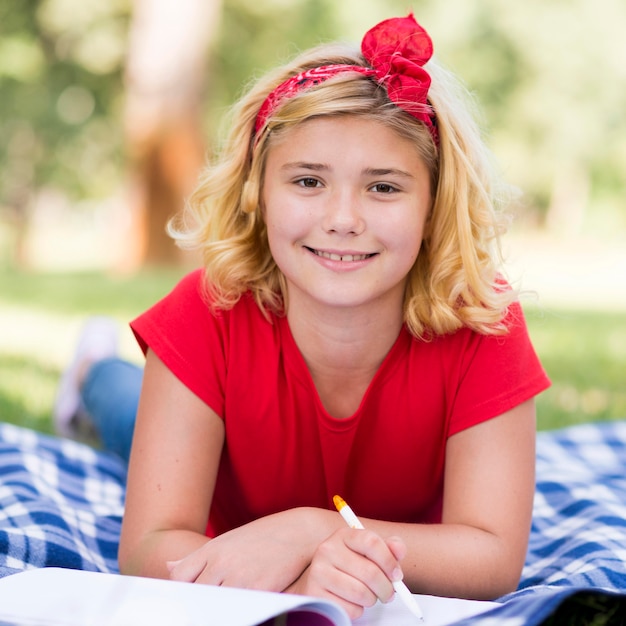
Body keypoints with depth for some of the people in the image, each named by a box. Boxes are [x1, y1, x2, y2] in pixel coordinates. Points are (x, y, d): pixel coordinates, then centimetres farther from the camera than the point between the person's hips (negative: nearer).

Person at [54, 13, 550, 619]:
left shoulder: (482, 324, -27)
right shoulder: (206, 316, -27)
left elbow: (495, 558, -29)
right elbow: (147, 550, -32)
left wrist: (309, 529, -45)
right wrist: (304, 583, -53)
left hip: (414, 610, 2)